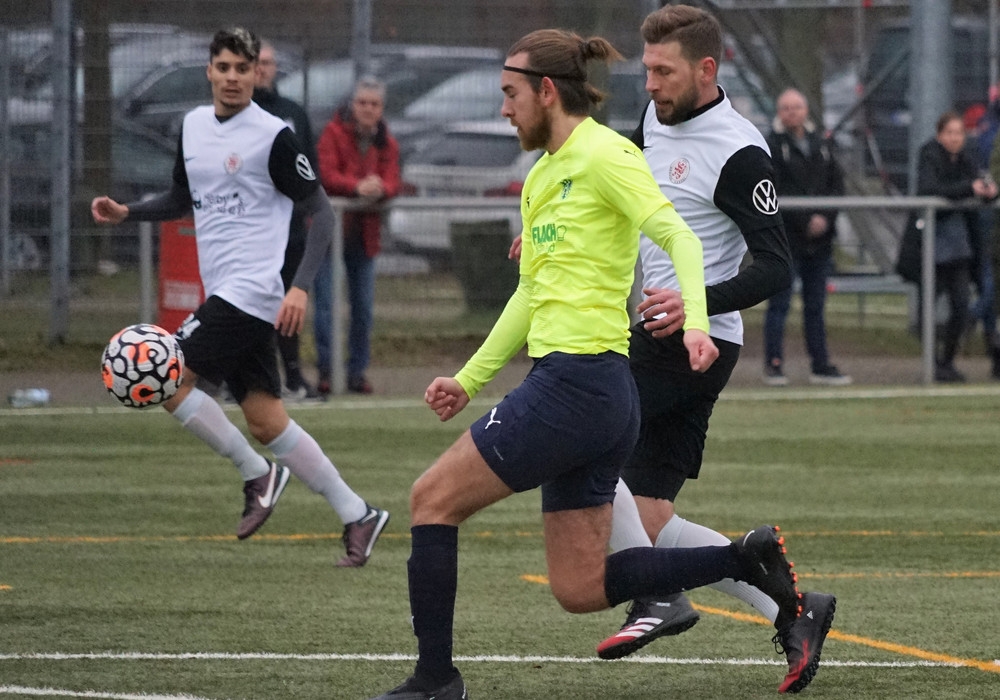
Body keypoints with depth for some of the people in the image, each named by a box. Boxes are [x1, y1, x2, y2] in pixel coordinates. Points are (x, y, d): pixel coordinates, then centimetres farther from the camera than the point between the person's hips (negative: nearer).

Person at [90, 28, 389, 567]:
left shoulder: (273, 136, -10)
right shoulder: (193, 125, 12)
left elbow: (320, 212, -9)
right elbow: (181, 199, 26)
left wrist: (301, 287, -19)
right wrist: (126, 213, 8)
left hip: (251, 293, -8)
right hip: (224, 294, 8)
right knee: (265, 421, 7)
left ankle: (256, 474, -1)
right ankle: (356, 516, 14)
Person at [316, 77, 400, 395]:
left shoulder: (386, 143, 9)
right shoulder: (334, 132, -5)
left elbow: (392, 182, -3)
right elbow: (326, 175, -16)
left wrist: (379, 189, -28)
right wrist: (357, 187, -33)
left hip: (365, 232, 4)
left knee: (363, 305, 6)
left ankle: (357, 371, 14)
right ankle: (325, 369, -3)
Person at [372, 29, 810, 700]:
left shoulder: (604, 154, -8)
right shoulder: (542, 177, 20)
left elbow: (677, 234, -19)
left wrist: (695, 319, -35)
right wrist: (469, 379, 22)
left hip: (577, 383, -10)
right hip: (593, 393, 10)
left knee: (433, 498, -2)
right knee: (581, 589, 7)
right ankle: (747, 560, 6)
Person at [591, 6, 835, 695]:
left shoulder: (739, 154, -14)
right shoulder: (658, 119, 11)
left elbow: (776, 268, -16)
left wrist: (696, 302, -28)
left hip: (692, 342, -9)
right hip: (661, 334, 9)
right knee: (646, 526, 4)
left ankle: (659, 595, -14)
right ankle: (792, 610, 7)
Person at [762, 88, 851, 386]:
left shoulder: (822, 146, 13)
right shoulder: (771, 146, -4)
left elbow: (837, 185, 9)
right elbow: (772, 194, -12)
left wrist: (825, 218, -8)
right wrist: (805, 220, -16)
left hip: (819, 239, 5)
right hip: (785, 237, -5)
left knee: (816, 305, 10)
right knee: (779, 303, -4)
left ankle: (821, 365, 14)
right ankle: (774, 365, 0)